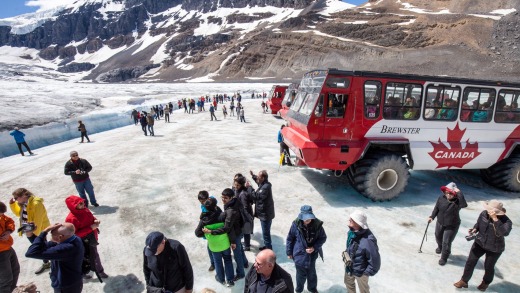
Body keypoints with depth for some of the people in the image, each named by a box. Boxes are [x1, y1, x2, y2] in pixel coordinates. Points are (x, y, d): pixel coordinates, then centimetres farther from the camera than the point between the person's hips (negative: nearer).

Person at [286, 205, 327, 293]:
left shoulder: (317, 224, -19)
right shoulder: (296, 224, -22)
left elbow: (323, 237, -5)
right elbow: (289, 238, -8)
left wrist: (314, 247, -18)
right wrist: (289, 252, 0)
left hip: (312, 255, 2)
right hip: (299, 255, -2)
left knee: (312, 273, 23)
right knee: (301, 275, 17)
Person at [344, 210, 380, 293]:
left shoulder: (367, 241, -41)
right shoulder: (352, 231, -18)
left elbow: (375, 261, -29)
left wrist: (366, 273, -18)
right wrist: (347, 253, 8)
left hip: (360, 271, -6)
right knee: (348, 282, 32)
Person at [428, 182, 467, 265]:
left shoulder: (457, 201, -25)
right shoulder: (441, 198, -13)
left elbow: (464, 205, -49)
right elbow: (436, 208, 1)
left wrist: (459, 192, -46)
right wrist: (432, 217, 1)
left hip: (452, 226, -5)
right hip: (440, 223, 5)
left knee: (446, 242, 2)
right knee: (438, 237, 27)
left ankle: (444, 258, 26)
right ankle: (440, 247, 59)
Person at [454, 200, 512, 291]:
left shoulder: (506, 221, -27)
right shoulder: (484, 213, -15)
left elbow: (504, 233, -47)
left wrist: (495, 219, -50)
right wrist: (475, 229, -14)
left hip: (494, 249, -3)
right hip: (480, 243, 3)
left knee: (488, 267, 17)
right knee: (470, 262, 5)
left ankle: (486, 282, 47)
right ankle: (464, 281, 22)